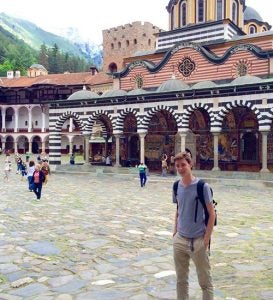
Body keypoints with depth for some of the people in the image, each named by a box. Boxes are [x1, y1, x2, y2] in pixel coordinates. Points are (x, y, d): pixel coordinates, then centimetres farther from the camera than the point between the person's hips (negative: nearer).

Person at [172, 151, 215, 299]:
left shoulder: (202, 186, -13)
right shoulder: (177, 186, 2)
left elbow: (212, 214, -10)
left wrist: (206, 239, -13)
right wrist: (175, 230, 8)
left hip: (198, 240, -5)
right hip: (179, 240, 5)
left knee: (205, 281, 8)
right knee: (181, 280, 17)